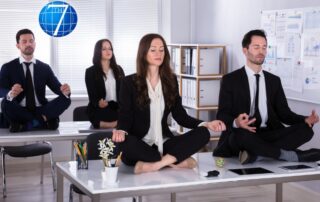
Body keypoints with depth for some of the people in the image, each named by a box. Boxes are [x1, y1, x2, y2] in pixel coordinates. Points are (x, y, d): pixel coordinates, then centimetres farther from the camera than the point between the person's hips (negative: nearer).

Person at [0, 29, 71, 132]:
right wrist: (10, 94, -33)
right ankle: (43, 120, -19)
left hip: (40, 111, 2)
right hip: (19, 112, -2)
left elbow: (57, 87, 4)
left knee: (65, 99, -21)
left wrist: (64, 91, -22)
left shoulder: (45, 68, 12)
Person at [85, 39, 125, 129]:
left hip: (117, 109, 4)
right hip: (100, 111, -4)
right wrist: (99, 103, -29)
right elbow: (92, 95, -5)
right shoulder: (90, 71, 3)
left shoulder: (118, 69, 16)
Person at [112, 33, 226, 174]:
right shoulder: (129, 82, -1)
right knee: (124, 142, -38)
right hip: (140, 146, -3)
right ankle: (176, 162, -23)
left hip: (163, 144, 3)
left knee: (203, 134, -19)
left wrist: (206, 124, -10)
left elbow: (180, 115, 7)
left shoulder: (171, 80, 10)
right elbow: (125, 116, -5)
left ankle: (154, 165, -29)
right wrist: (121, 131, -29)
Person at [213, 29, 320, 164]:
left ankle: (257, 153, -29)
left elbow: (283, 112, 12)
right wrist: (236, 122, -30)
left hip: (268, 135, 4)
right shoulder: (230, 80, 3)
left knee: (306, 129, -19)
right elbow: (222, 115, -5)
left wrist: (306, 120, -10)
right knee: (242, 135, -40)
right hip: (240, 134, -4)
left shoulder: (274, 81, 17)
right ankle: (292, 155, -22)